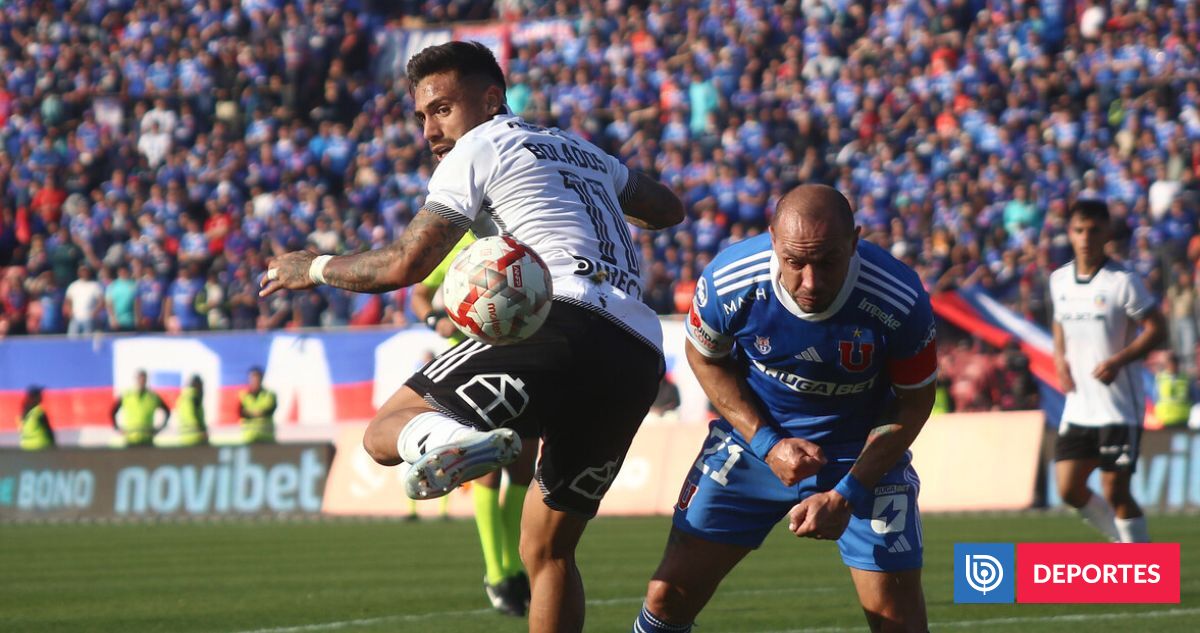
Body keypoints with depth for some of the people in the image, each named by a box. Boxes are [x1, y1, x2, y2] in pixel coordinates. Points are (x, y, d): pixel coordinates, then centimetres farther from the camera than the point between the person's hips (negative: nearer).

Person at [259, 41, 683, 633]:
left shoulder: (483, 147, 8)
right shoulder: (581, 151, 31)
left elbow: (405, 264, 2)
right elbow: (669, 209, 48)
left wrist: (315, 268, 18)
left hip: (565, 325, -7)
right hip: (640, 361, 7)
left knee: (384, 431, -6)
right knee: (546, 550, 17)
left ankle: (451, 441, -41)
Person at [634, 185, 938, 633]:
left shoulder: (901, 304, -29)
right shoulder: (729, 281, -26)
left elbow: (913, 404, -11)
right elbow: (706, 357, -3)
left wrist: (848, 494, -20)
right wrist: (768, 444, -15)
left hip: (862, 451, -1)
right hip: (757, 432, 1)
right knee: (670, 594, -4)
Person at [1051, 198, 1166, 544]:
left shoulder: (1122, 281, -11)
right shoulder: (1059, 280, 7)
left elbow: (1156, 328, -10)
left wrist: (1117, 361, -22)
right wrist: (1060, 358, 5)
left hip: (1119, 407, -6)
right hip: (1078, 407, 6)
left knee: (1116, 491, -6)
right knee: (1069, 489, 3)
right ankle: (1123, 540, 24)